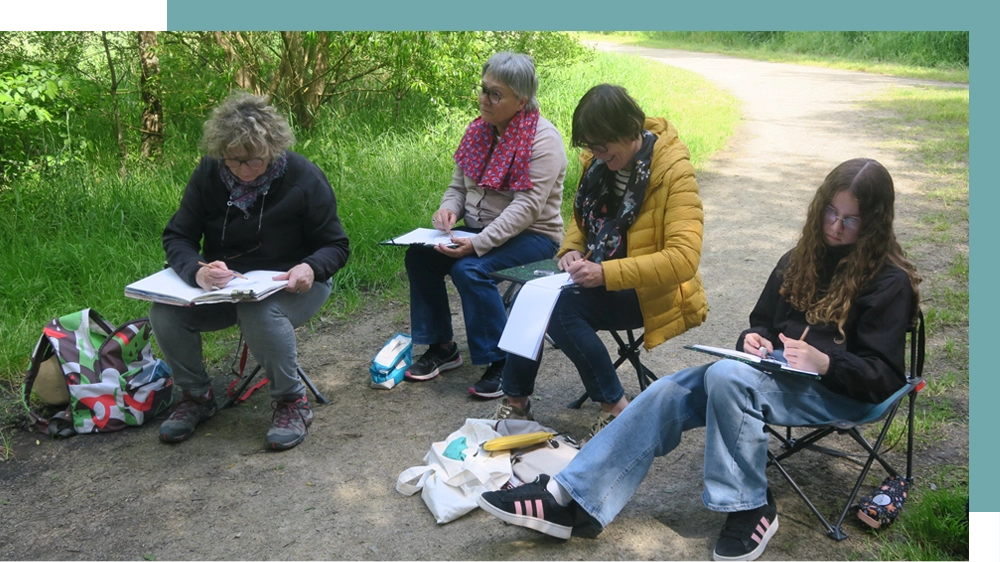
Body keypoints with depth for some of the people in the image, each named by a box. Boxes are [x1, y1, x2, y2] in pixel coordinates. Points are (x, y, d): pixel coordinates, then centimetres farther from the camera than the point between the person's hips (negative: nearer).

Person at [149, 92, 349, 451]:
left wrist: (310, 268, -31)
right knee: (165, 314, -22)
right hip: (223, 284, 4)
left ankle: (292, 401, -12)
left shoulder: (303, 178, -13)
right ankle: (195, 395, 5)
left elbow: (335, 246, -7)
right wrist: (197, 271, -30)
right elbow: (177, 236, -6)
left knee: (260, 313, -38)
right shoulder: (209, 174, -5)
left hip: (289, 285, -3)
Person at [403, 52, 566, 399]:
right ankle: (441, 347, 1)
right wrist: (448, 209, -12)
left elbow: (526, 207, -25)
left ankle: (503, 362, -17)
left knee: (470, 269, -31)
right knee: (419, 255, -11)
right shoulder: (480, 130, 6)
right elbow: (458, 185, 13)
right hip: (479, 230, 8)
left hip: (532, 235, -7)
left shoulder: (543, 140, -17)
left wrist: (477, 243, -34)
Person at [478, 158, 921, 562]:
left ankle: (750, 509, -18)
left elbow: (882, 375, -8)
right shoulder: (801, 260, 12)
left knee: (726, 375, -35)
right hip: (778, 372, 6)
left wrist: (825, 362, -25)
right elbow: (763, 321, 22)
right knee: (670, 392, -16)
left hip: (841, 391, -6)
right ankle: (572, 499, -19)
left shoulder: (889, 281, -6)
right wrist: (753, 340, -2)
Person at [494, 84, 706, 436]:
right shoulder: (600, 162, 2)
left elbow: (684, 259, -26)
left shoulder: (674, 172, -19)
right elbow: (581, 217, 18)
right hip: (599, 279, 7)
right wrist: (571, 250, -6)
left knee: (560, 310, -28)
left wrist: (605, 273, -32)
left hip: (649, 294, -7)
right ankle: (516, 402, -5)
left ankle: (615, 409, -14)